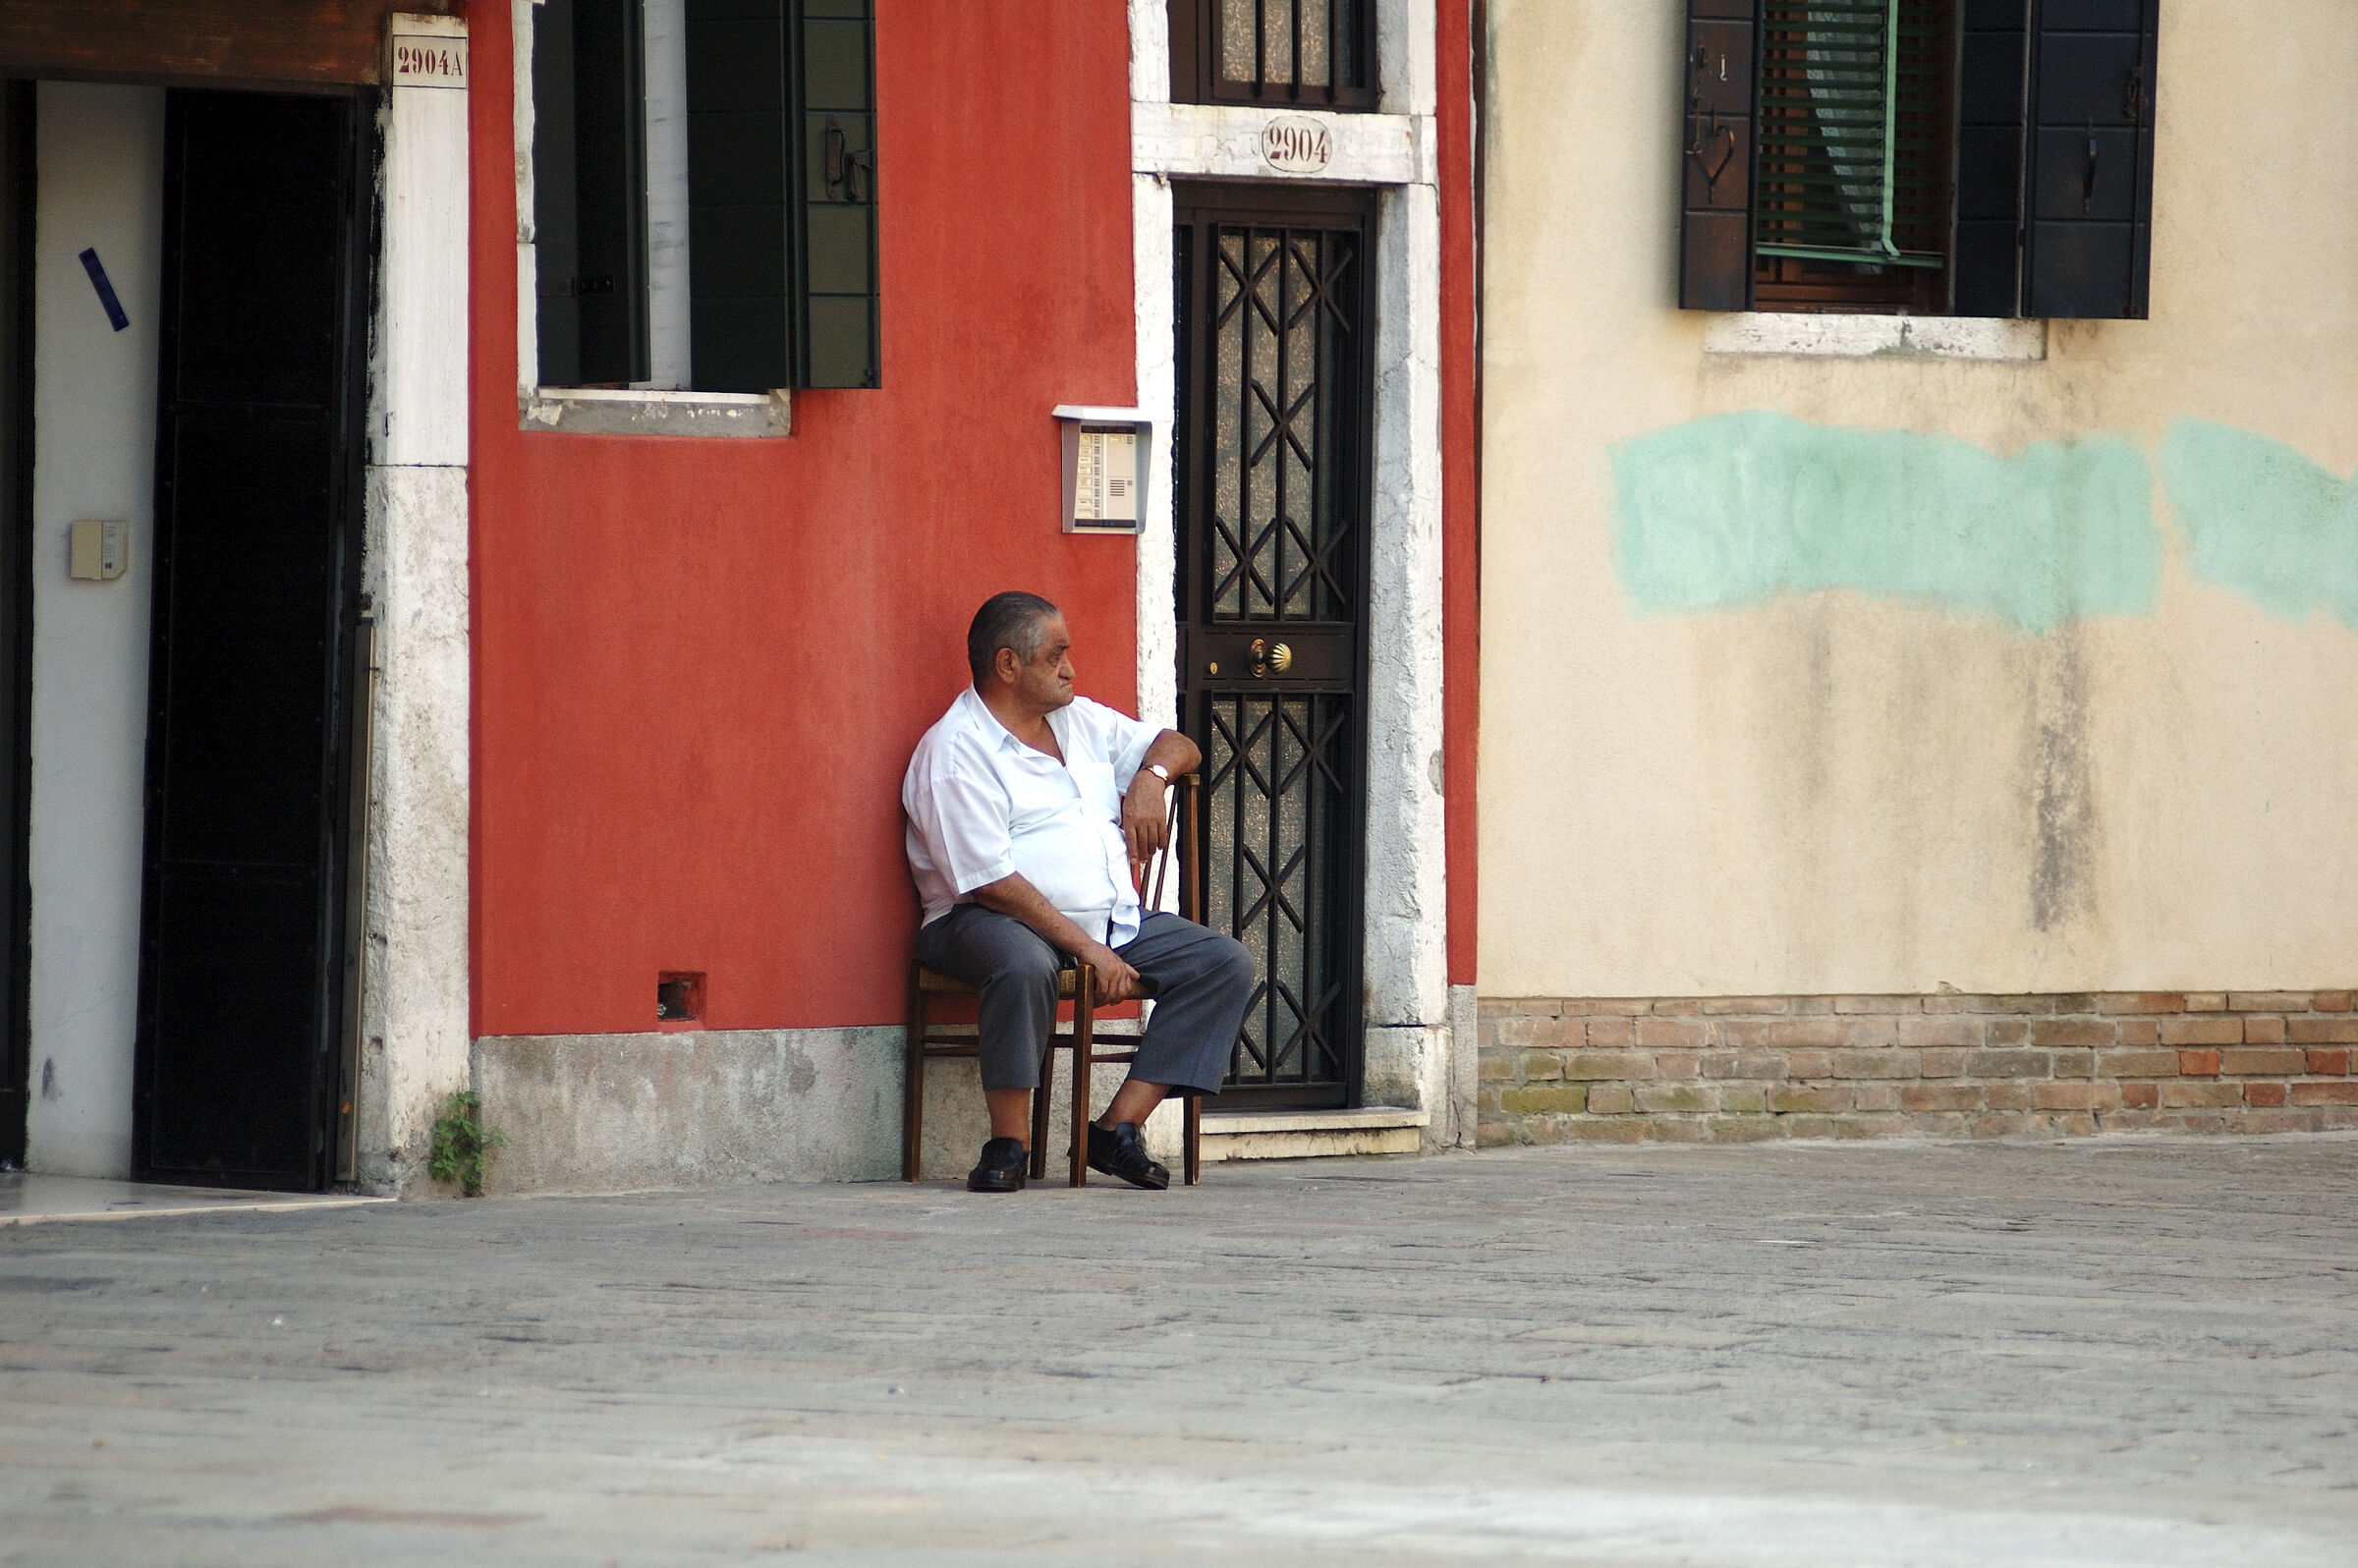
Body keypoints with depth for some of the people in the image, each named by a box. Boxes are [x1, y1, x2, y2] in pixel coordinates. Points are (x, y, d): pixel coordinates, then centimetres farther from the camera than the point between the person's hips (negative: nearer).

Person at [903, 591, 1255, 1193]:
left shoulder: (1081, 721, 17)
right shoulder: (953, 752, -9)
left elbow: (1178, 746, 30)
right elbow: (992, 882, -17)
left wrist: (1151, 776, 4)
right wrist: (1087, 950, -22)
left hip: (1114, 921, 8)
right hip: (995, 921, -8)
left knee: (1224, 962, -9)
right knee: (1025, 964, -42)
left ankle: (1119, 1128, -15)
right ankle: (1008, 1146, -29)